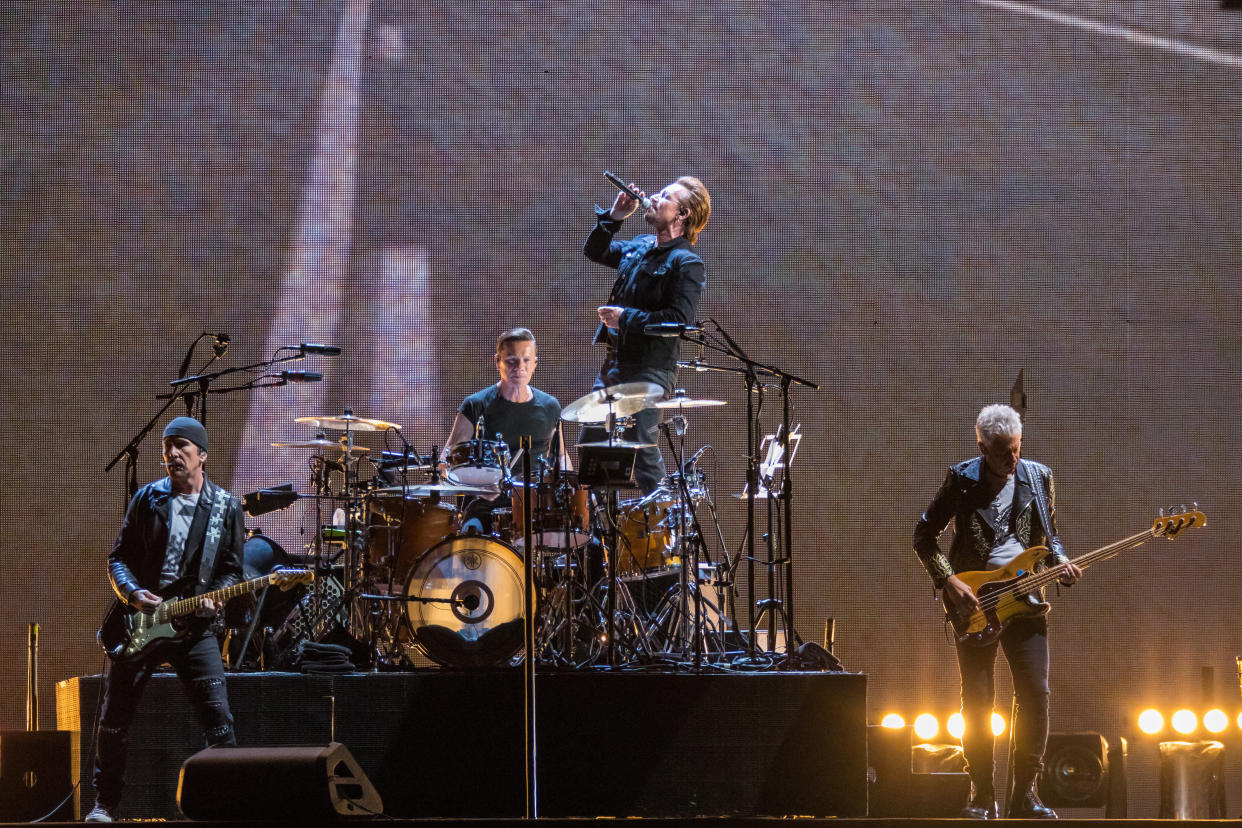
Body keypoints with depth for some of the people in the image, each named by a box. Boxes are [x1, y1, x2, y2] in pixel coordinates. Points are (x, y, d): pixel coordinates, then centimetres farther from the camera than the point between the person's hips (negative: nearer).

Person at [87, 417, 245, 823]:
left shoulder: (226, 507, 3)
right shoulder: (147, 499, 6)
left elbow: (232, 569, 7)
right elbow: (118, 558, 8)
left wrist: (214, 598, -13)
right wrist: (133, 594, -11)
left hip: (196, 625, -2)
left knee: (218, 720, -11)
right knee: (114, 717, 5)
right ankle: (105, 803, 18)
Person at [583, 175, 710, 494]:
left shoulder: (687, 264, -13)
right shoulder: (639, 247, 13)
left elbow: (679, 321, -22)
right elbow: (595, 251, 24)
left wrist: (625, 318, -17)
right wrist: (613, 217, 8)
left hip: (649, 371, -9)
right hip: (615, 361, 9)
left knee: (643, 451, -8)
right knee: (589, 444, 13)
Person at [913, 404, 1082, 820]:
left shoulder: (1038, 477, 6)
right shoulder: (961, 480, -3)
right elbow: (923, 536, 2)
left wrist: (1061, 564, -5)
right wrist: (949, 582, -10)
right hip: (974, 601, -2)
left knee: (1035, 694, -6)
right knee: (976, 700, -3)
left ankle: (1024, 793, 4)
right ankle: (982, 797, 6)